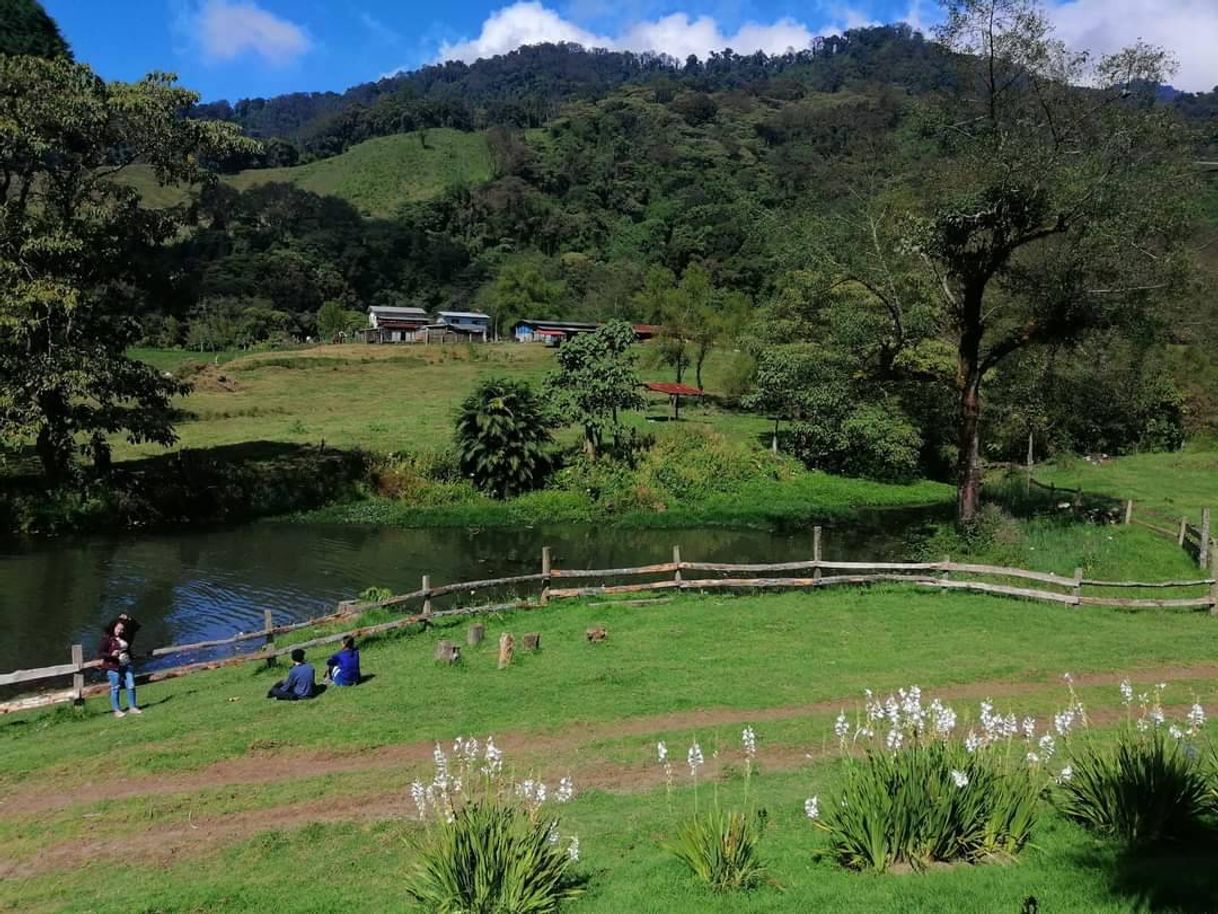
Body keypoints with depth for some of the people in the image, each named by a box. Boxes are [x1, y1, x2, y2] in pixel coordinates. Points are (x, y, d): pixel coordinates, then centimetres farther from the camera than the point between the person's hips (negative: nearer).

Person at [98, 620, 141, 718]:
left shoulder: (125, 638, 7)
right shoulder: (107, 639, -8)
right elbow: (100, 654, -9)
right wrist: (111, 655, -24)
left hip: (127, 665, 5)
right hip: (113, 667, -5)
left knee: (131, 686, 3)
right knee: (115, 688, 4)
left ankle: (132, 707, 14)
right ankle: (116, 710, 13)